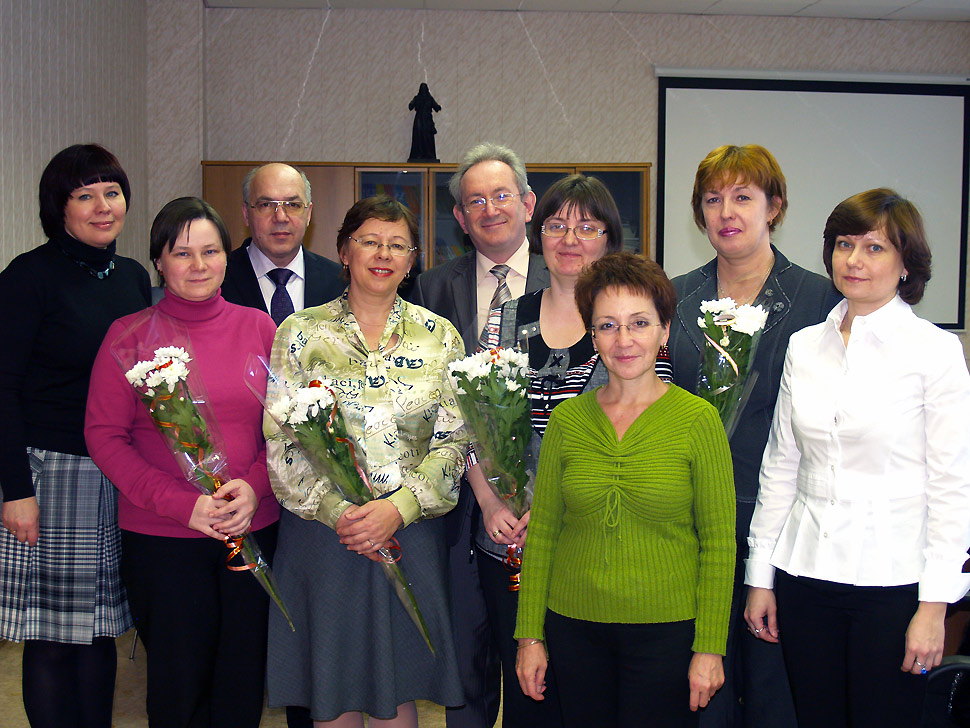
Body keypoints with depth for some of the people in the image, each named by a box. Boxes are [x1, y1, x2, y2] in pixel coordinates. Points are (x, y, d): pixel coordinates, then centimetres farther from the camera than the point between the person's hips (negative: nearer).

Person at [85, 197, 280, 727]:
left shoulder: (258, 328, 3)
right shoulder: (129, 335, -3)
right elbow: (104, 437, -5)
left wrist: (255, 486, -12)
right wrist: (183, 503, -16)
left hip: (254, 528, 2)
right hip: (160, 537, -2)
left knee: (243, 681, 12)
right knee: (178, 681, 9)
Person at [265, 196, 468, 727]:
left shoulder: (439, 336, 4)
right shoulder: (300, 332, 1)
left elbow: (454, 440, -1)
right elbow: (279, 440, -3)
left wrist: (397, 508, -14)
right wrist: (335, 510, -14)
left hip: (410, 531, 1)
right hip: (321, 530, 0)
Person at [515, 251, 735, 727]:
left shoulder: (698, 419, -6)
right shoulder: (566, 419, 1)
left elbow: (719, 541, -5)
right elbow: (542, 531, 5)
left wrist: (709, 647, -8)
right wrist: (530, 634, 2)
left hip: (667, 629, -2)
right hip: (574, 625, 3)